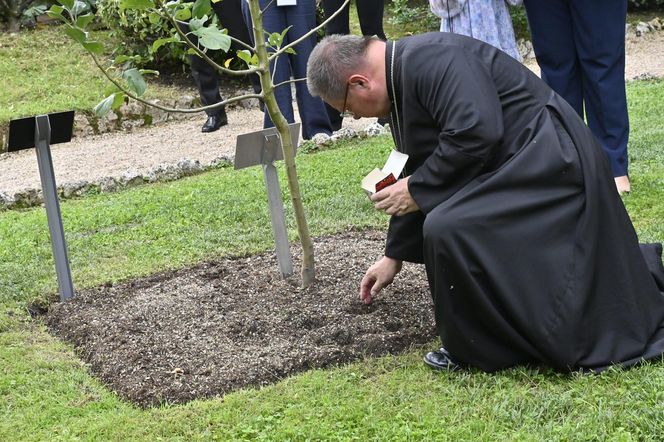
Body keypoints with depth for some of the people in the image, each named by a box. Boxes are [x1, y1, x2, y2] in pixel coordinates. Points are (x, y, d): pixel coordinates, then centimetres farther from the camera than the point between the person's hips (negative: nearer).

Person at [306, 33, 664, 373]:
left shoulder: (430, 59, -20)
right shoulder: (401, 81, 13)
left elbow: (476, 133, -31)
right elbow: (415, 178, 21)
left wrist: (418, 190, -18)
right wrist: (394, 256, 27)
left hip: (549, 162, -12)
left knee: (449, 229, -25)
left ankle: (479, 349, -6)